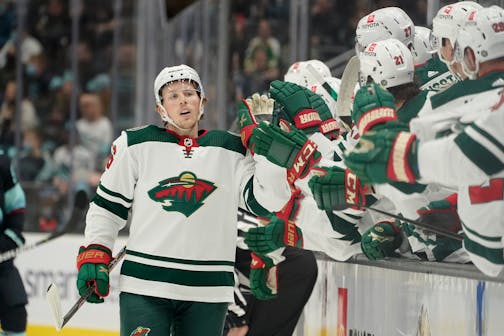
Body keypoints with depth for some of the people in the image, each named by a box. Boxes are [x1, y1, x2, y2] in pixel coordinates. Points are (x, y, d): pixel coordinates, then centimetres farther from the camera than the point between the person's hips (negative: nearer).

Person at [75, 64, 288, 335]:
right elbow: (107, 206, 7)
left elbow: (264, 200, 0)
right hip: (144, 286, -2)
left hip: (208, 291, 3)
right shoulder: (136, 145, 4)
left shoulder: (231, 150, 9)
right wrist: (93, 257, -2)